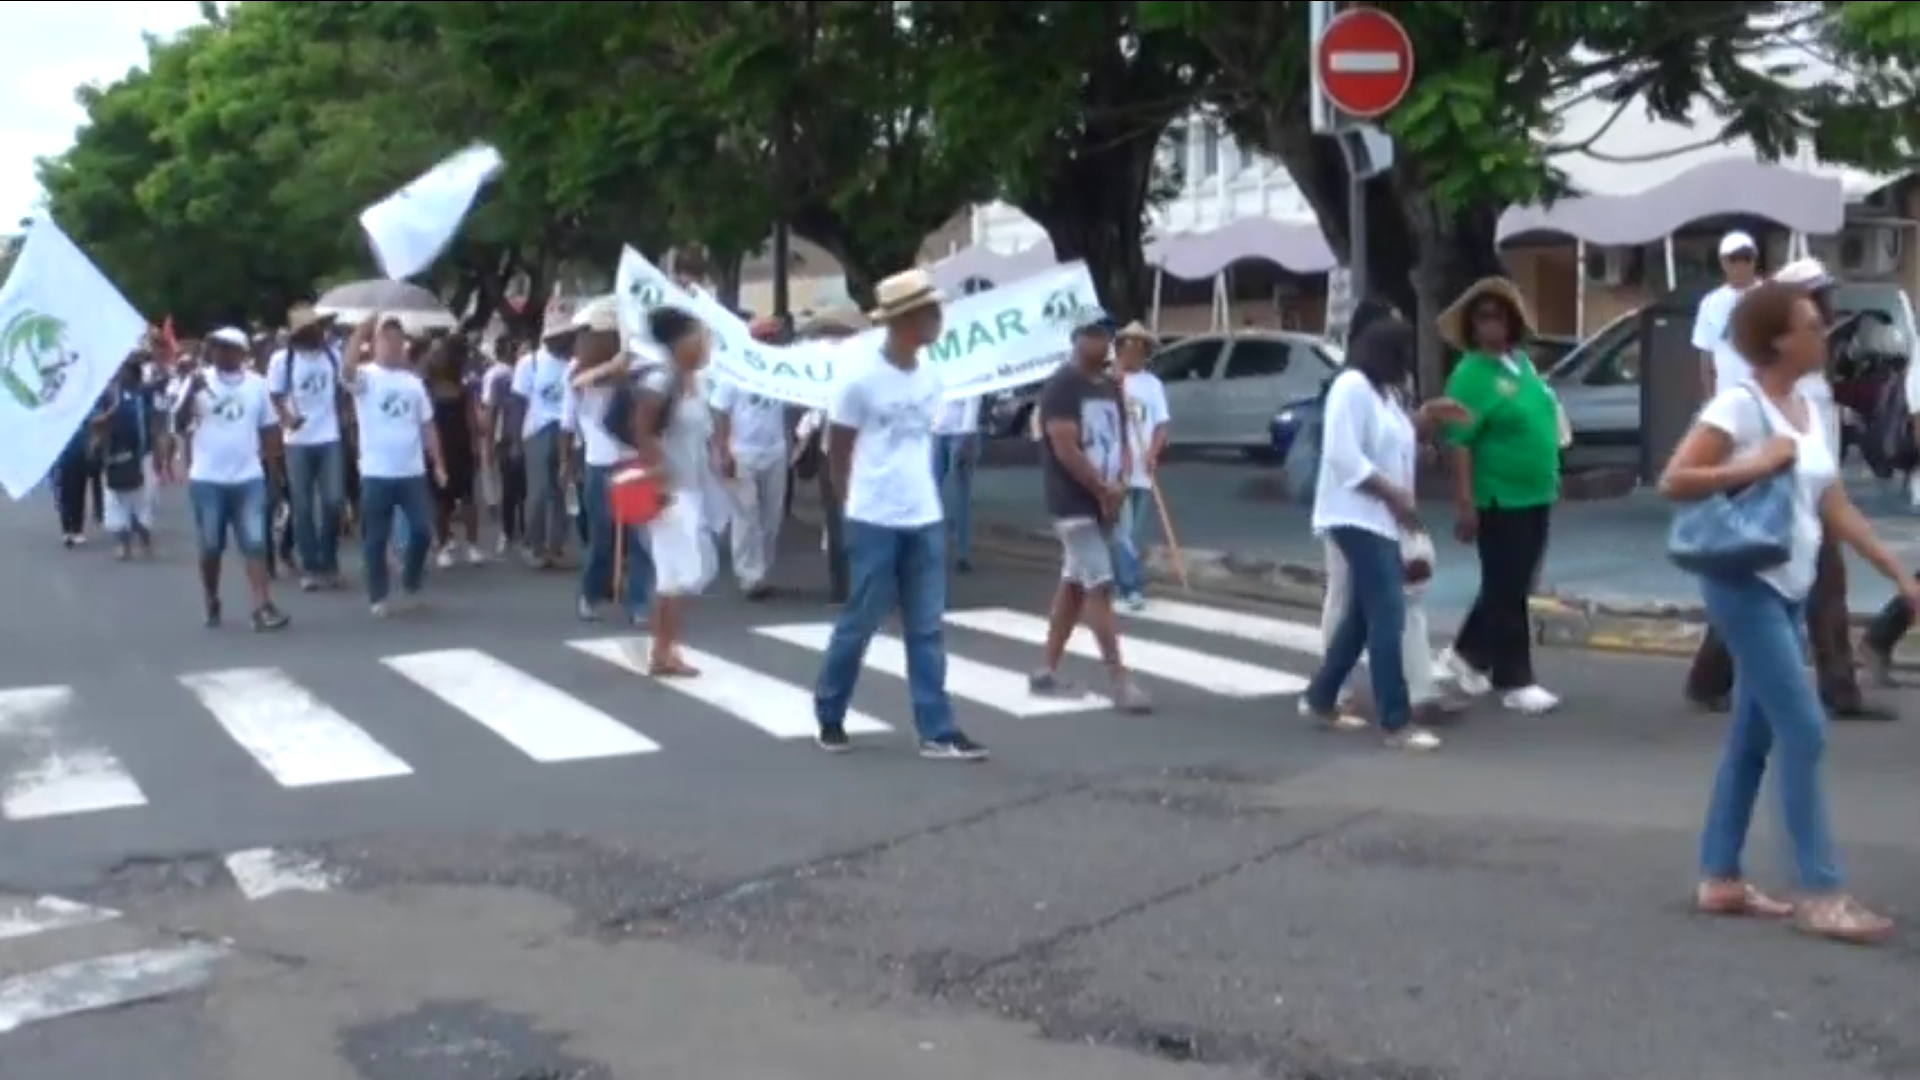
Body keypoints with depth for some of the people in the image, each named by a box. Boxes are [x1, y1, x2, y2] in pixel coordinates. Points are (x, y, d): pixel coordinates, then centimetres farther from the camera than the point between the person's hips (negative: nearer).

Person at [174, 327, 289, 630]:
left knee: (255, 543, -5)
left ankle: (263, 607, -9)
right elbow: (179, 425, -7)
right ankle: (212, 604, 23)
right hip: (206, 479, -1)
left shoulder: (257, 383, 4)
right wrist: (191, 392, -21)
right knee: (211, 547, 8)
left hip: (248, 477, 1)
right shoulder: (199, 380, -2)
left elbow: (269, 426, 13)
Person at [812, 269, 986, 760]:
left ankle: (937, 733, 8)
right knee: (859, 623, 4)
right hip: (875, 522, -6)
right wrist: (856, 504, 6)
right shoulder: (861, 378, -12)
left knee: (926, 630, 5)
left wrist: (917, 493, 11)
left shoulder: (930, 377, 7)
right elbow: (837, 450, -2)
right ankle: (829, 718, 22)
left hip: (925, 521, 6)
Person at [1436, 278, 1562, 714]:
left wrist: (1551, 480, 19)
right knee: (1506, 592, 0)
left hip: (1537, 495, 8)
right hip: (1500, 500, -8)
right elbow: (1459, 443, -19)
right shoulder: (1471, 375, -15)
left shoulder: (1522, 361, 9)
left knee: (1512, 587, 17)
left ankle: (1467, 653, 33)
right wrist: (1465, 504, -23)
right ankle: (1515, 682, 8)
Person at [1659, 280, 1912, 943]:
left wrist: (1900, 575, 9)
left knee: (1755, 735, 11)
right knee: (1804, 732, -10)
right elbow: (1673, 482, -19)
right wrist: (1756, 465, -21)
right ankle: (1820, 895, -5)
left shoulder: (1809, 410, 11)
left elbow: (1837, 510, 13)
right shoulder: (1740, 404, -13)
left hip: (1790, 590, 8)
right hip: (1745, 585, -8)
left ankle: (1720, 879, 18)